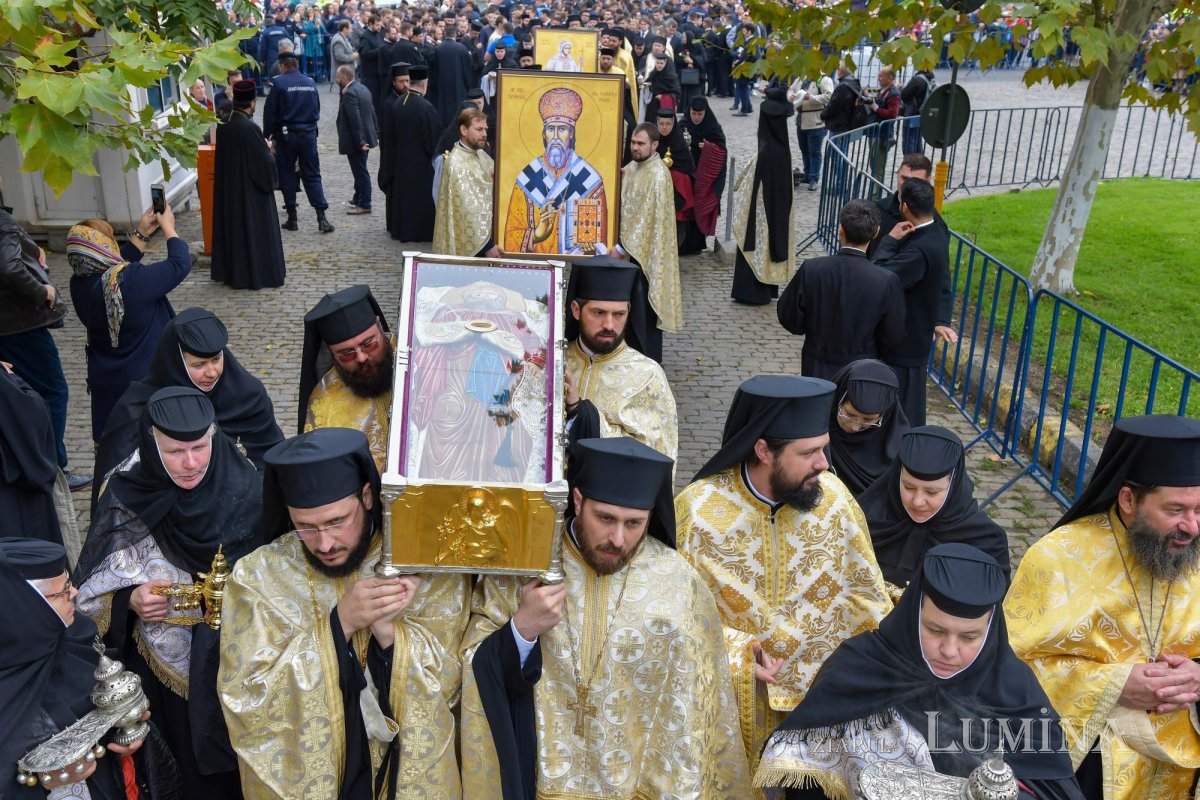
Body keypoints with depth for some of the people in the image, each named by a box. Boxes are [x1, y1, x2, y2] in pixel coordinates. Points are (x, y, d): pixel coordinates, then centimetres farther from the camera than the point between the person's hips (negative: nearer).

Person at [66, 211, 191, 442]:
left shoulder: (79, 284, -7)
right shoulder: (131, 280, -27)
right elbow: (180, 263, -15)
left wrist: (142, 233, 12)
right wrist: (168, 226, 1)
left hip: (107, 385, 6)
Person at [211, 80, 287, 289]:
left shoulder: (223, 126, 0)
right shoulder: (249, 128, -22)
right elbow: (265, 162, -18)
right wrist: (268, 150, 2)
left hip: (227, 189, 7)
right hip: (251, 191, -7)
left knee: (232, 226, 16)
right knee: (256, 230, 3)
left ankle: (231, 271, 24)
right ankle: (261, 274, 9)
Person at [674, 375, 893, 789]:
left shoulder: (833, 496, -13)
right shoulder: (697, 510, -20)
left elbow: (865, 590, -3)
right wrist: (734, 651, -21)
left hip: (823, 691, 3)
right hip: (732, 695, -2)